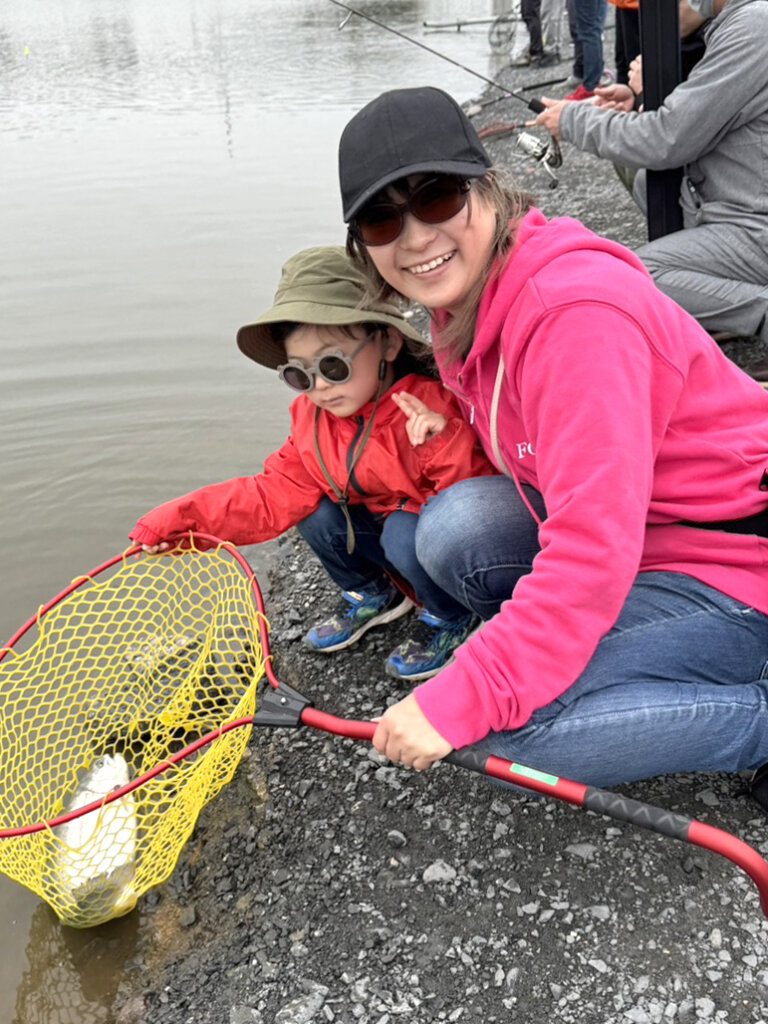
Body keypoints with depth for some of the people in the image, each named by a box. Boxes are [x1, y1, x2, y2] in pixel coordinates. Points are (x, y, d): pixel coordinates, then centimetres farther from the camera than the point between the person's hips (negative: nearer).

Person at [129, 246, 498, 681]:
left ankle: (452, 617, -1)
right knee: (315, 511, -14)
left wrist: (446, 445, -48)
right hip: (378, 521, 6)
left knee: (405, 533, -33)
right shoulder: (315, 416, -7)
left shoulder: (430, 407, -29)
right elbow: (275, 493, -8)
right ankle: (373, 595, 13)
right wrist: (183, 519, -15)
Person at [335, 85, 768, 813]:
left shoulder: (576, 313, -28)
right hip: (644, 536, 9)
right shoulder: (468, 302, 2)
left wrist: (456, 703, -28)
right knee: (454, 524, -10)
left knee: (510, 724, -19)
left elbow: (594, 553, -31)